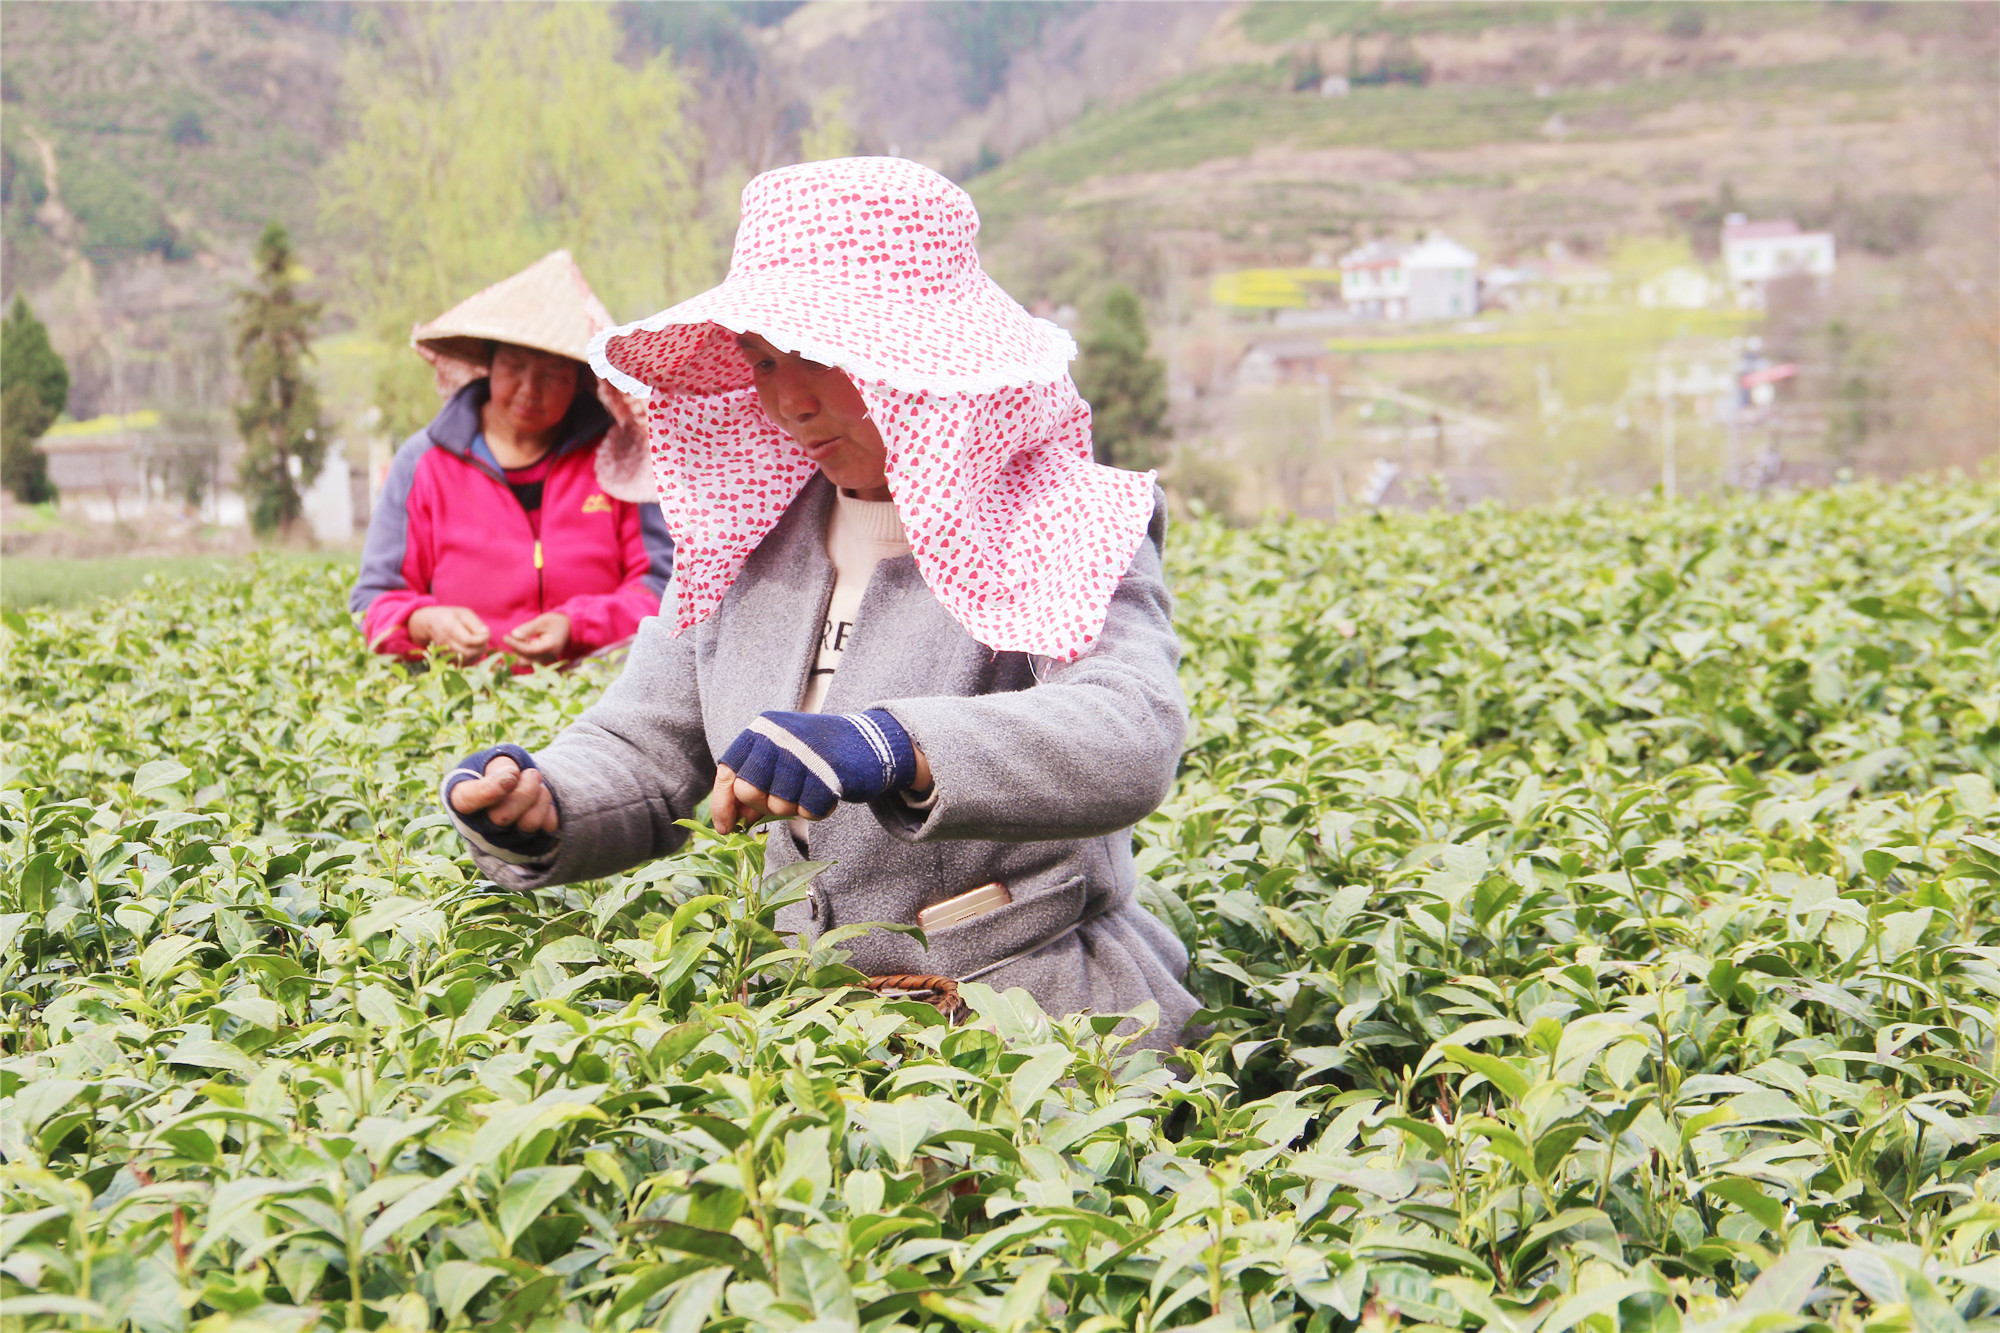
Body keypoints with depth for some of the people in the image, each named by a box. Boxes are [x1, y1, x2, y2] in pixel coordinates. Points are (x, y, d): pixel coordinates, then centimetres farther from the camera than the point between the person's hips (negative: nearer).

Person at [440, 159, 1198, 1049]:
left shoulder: (1057, 535, -8)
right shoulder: (751, 534, 11)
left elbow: (1129, 743, -26)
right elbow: (642, 753, 11)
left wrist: (891, 749, -42)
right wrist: (538, 813, -13)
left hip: (1034, 1039, -5)